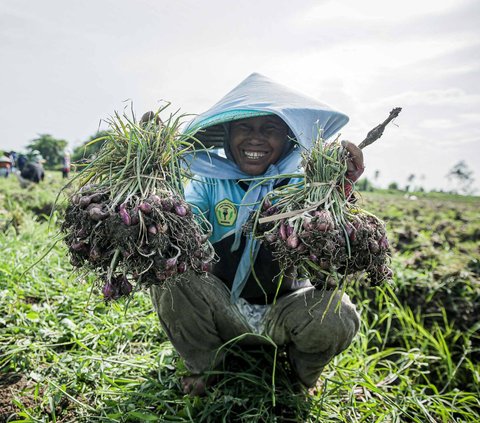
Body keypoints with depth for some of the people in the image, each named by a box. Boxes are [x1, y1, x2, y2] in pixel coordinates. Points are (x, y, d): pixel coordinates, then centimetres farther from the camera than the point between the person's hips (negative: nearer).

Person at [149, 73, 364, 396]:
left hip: (283, 311, 0)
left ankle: (303, 373, 10)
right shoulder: (211, 180, -4)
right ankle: (202, 367, 4)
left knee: (337, 313, -29)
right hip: (222, 310, 1)